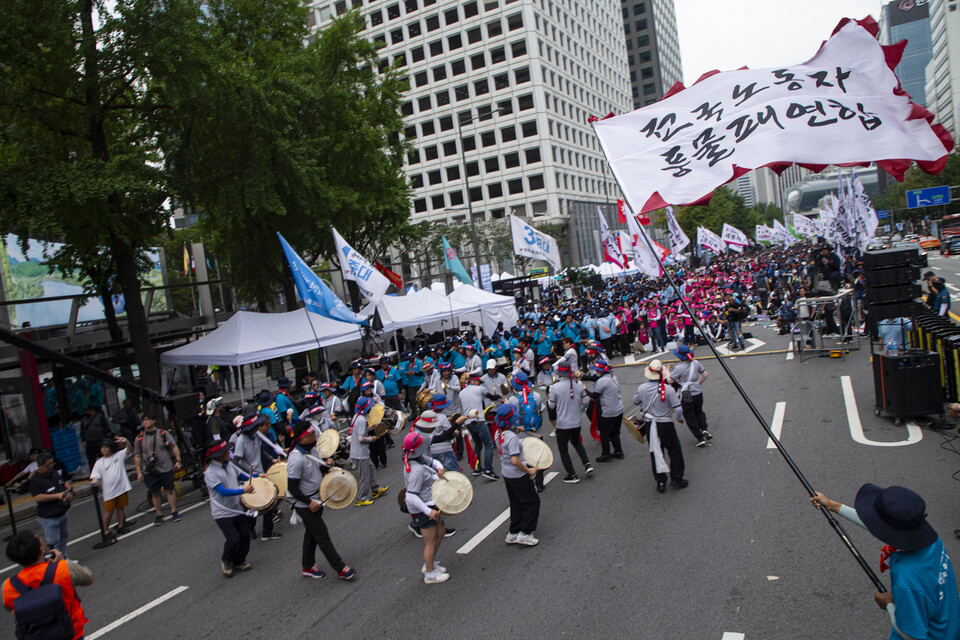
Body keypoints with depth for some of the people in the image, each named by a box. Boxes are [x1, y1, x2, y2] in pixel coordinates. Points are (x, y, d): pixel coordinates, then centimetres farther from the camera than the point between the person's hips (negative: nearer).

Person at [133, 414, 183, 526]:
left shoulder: (163, 434, 1)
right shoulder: (139, 439, 4)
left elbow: (174, 447, 2)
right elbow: (137, 456, 8)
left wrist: (178, 461, -7)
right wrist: (139, 472, 3)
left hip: (165, 468, -1)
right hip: (149, 471, 2)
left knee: (169, 489, 3)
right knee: (155, 493, 7)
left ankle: (174, 511, 14)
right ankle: (159, 514, 18)